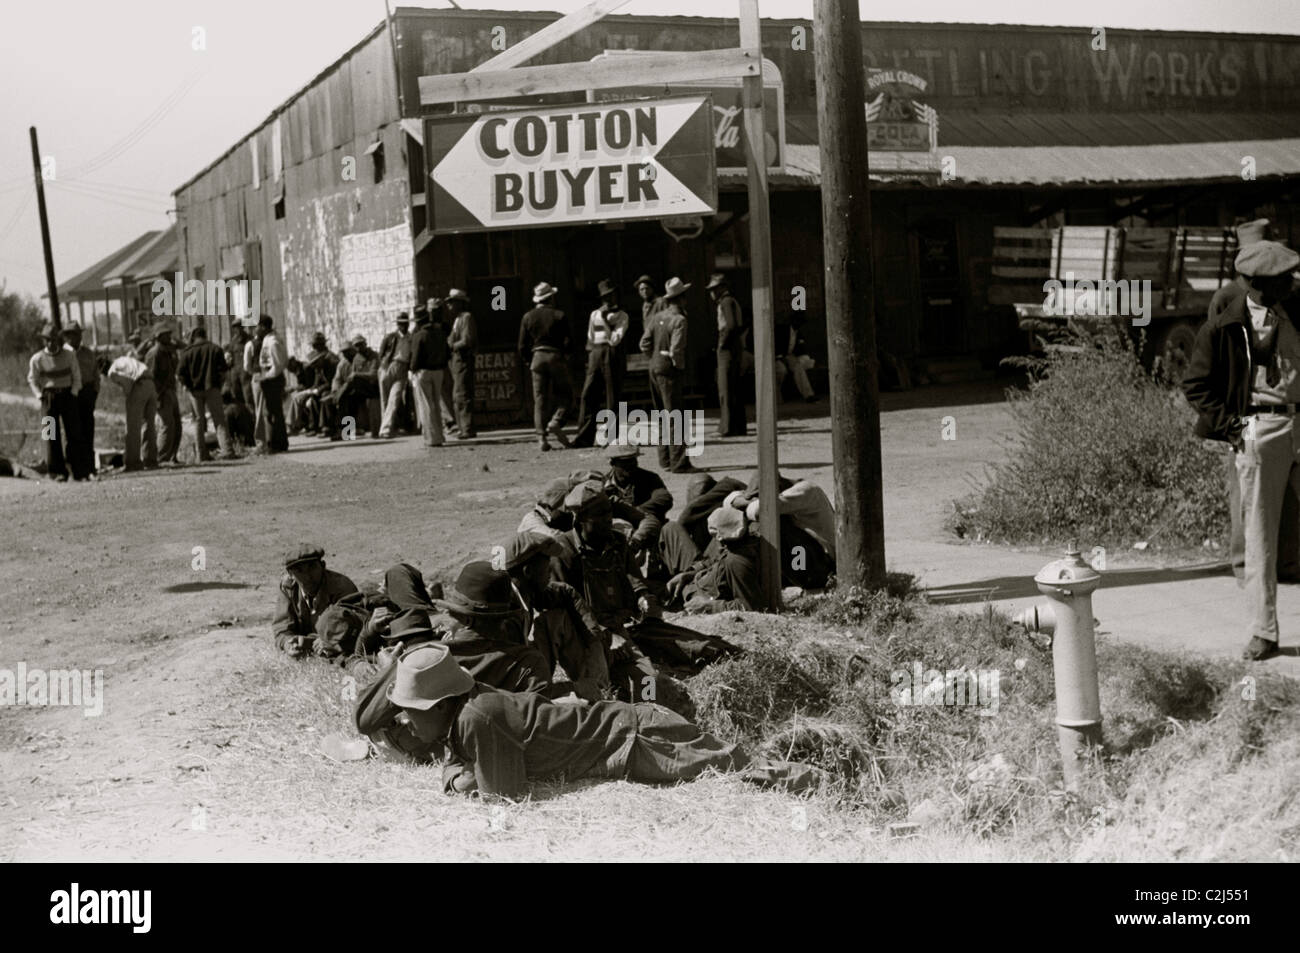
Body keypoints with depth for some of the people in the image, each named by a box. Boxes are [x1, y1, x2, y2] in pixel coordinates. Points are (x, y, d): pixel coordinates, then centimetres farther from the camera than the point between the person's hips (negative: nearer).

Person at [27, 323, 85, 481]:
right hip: (49, 396, -1)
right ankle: (57, 471, -1)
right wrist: (40, 396, -4)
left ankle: (78, 471, 2)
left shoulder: (69, 354, -1)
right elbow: (32, 380, 5)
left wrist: (74, 393, -2)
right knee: (52, 434, -4)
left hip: (68, 395, 1)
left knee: (73, 432, -1)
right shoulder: (37, 359, -4)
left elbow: (76, 376, 8)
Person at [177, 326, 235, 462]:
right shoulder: (215, 349, 1)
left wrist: (187, 384, 10)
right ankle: (227, 451, -9)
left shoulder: (187, 352, 0)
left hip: (195, 389, 0)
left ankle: (202, 453, 6)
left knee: (199, 420, 9)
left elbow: (181, 375, -6)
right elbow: (223, 369, -6)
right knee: (219, 420, 1)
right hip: (212, 388, 0)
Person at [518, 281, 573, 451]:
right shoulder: (559, 316, -3)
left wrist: (527, 361, 18)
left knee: (540, 399, 4)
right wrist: (567, 358, 10)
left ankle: (542, 438, -3)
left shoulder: (527, 317, 6)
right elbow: (567, 341, -5)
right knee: (565, 393, 10)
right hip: (556, 357, -3)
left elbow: (523, 345, 6)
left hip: (537, 357, 3)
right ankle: (555, 422, -15)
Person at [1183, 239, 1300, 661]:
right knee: (1260, 532, 1)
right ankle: (1263, 633, 9)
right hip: (1259, 428, -2)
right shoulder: (1224, 324, -3)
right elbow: (1195, 384, 4)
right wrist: (1230, 425, -5)